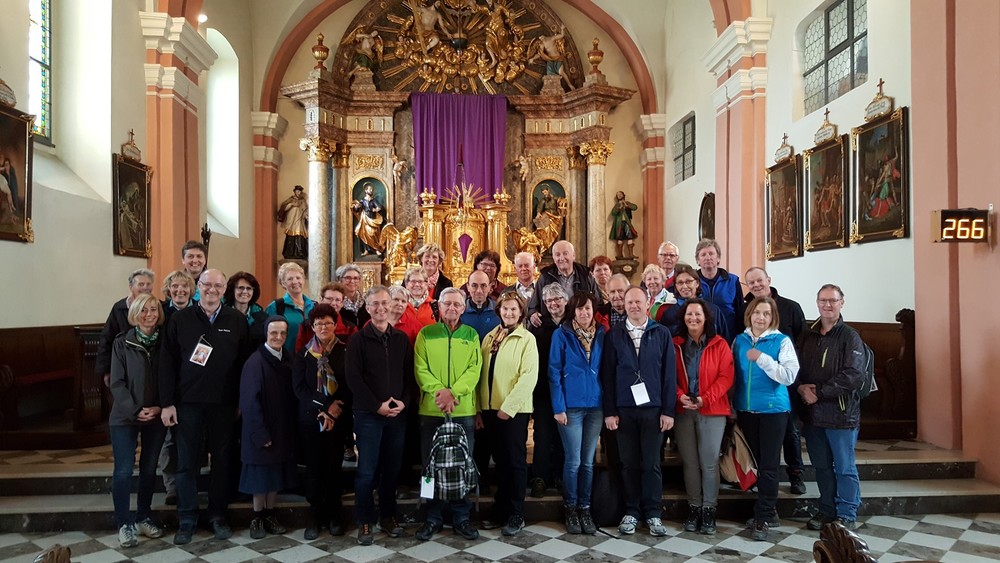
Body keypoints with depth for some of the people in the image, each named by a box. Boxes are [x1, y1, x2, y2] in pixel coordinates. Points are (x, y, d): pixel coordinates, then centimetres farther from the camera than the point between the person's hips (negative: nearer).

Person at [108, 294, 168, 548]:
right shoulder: (122, 343, -3)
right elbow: (117, 383, -6)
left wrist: (159, 407, -11)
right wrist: (135, 410, -15)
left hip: (156, 416, 2)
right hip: (125, 416, -2)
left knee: (149, 469, 10)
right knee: (123, 471, -3)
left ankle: (143, 518, 24)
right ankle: (125, 524, 10)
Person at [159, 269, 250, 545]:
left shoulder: (237, 321, 3)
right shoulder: (180, 319, 2)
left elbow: (245, 362, 4)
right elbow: (168, 363, 0)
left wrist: (242, 401, 0)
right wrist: (167, 403, -5)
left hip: (224, 403, 1)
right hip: (188, 402, 0)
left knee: (222, 460, 9)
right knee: (187, 462, 6)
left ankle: (218, 515, 22)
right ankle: (187, 519, 18)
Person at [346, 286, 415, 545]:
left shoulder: (402, 339, 9)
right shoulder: (358, 339, -2)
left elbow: (410, 375, 8)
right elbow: (353, 378, -8)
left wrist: (404, 402, -7)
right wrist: (377, 405, -12)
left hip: (398, 414, 3)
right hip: (368, 414, -3)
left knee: (392, 469, 9)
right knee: (367, 470, 0)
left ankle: (389, 516, 23)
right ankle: (365, 521, 13)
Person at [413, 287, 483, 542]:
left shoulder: (471, 335, 8)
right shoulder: (426, 334, 5)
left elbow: (474, 369, -2)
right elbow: (421, 369, -3)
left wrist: (453, 392, -17)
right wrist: (439, 391, -19)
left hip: (464, 410, 1)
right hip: (431, 409, -1)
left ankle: (461, 517, 20)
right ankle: (433, 518, 18)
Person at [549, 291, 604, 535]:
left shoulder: (601, 334, 7)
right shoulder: (561, 334, -4)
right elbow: (554, 372, -5)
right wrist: (558, 407, -10)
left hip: (595, 406, 3)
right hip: (571, 406, -3)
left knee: (588, 462, 9)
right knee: (573, 461, 1)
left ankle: (585, 509, 21)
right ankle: (570, 509, 16)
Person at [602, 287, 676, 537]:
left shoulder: (661, 334, 3)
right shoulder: (614, 335, 4)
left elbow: (669, 373, 1)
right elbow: (607, 374, 2)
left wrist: (668, 410, -4)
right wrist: (609, 411, -3)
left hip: (653, 409, -1)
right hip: (623, 409, 1)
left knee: (651, 463, 5)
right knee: (629, 463, 8)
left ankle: (653, 513, 17)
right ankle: (631, 512, 19)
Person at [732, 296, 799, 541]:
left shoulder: (782, 341, -6)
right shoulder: (739, 341, 6)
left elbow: (789, 376, -17)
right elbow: (733, 375, 10)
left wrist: (762, 359, -23)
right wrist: (732, 408, 6)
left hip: (773, 410, -4)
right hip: (746, 410, 4)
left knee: (769, 465, -1)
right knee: (756, 462, 12)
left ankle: (763, 518, 6)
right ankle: (769, 510, 26)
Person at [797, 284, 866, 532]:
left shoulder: (850, 337, -5)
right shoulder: (807, 336, 11)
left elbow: (854, 376, -15)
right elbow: (795, 368, 11)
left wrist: (819, 391, -16)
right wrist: (801, 388, -9)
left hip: (841, 414, -5)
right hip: (812, 414, 5)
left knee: (845, 468, 4)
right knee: (822, 466, 14)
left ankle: (847, 516, 15)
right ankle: (827, 510, 27)